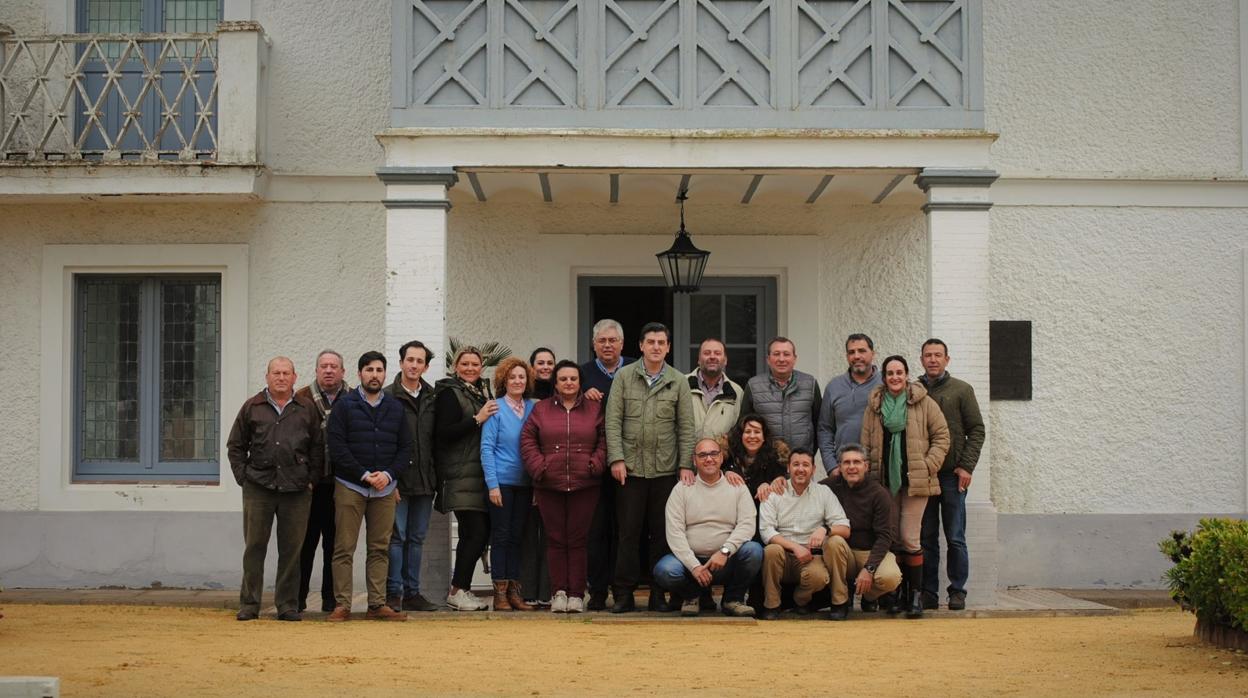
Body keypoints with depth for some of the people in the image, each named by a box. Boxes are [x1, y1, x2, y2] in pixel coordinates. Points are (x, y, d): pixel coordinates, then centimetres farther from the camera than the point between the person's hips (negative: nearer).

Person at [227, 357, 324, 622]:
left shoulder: (307, 409, 9)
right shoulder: (252, 408, 8)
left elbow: (318, 448, 11)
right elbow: (235, 445, 12)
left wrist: (311, 479, 3)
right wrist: (243, 476, 3)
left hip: (296, 490, 0)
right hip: (258, 488, 0)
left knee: (291, 549, 3)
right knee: (254, 547, 3)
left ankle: (288, 605, 11)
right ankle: (249, 604, 9)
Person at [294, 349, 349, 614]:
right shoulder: (302, 399, 3)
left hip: (341, 483, 1)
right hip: (310, 483, -1)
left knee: (335, 542, 7)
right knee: (306, 541, 3)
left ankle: (331, 598, 15)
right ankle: (297, 598, 10)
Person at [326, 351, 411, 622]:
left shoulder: (396, 408, 12)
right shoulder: (345, 406, 1)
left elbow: (405, 448, 11)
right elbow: (337, 448, -6)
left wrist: (389, 474, -5)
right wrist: (365, 475, -12)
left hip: (385, 488, 3)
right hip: (350, 486, -3)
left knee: (380, 549, 4)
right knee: (344, 549, -3)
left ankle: (377, 604, 8)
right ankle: (342, 605, 0)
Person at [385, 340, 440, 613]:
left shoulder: (432, 399, 11)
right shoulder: (388, 397, -4)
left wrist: (437, 477, 7)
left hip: (424, 481, 5)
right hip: (397, 479, -5)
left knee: (417, 538, 10)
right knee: (396, 536, -3)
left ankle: (412, 592, 15)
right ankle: (393, 593, 2)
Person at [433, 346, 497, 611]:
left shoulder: (483, 392, 19)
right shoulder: (449, 394, -4)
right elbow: (444, 434, -14)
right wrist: (477, 419, -18)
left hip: (480, 474, 8)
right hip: (461, 476, -8)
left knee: (482, 531, 5)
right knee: (475, 532, -13)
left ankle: (461, 588, 14)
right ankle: (458, 591, -4)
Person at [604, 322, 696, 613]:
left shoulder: (678, 381, 6)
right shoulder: (624, 377, 3)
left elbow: (686, 426, 5)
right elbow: (613, 421, 0)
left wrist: (685, 465, -2)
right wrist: (616, 458, -8)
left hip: (666, 469, 1)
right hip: (631, 468, -1)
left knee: (662, 533, 4)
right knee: (628, 532, 0)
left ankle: (658, 594, 10)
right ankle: (624, 594, 5)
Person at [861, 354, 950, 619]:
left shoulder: (924, 403, 2)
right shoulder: (874, 406, 11)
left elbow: (941, 437, 3)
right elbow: (866, 444, 12)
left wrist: (927, 466, -7)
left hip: (914, 480, -3)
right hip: (885, 480, 3)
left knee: (910, 538, -8)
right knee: (893, 539, 7)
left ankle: (916, 594, 0)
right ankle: (898, 593, 16)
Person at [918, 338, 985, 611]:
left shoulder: (961, 390, 4)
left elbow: (976, 430, 2)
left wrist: (966, 466, -7)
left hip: (952, 475, -2)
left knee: (955, 538, 1)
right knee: (926, 538, 4)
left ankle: (957, 591, 8)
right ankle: (928, 593, 9)